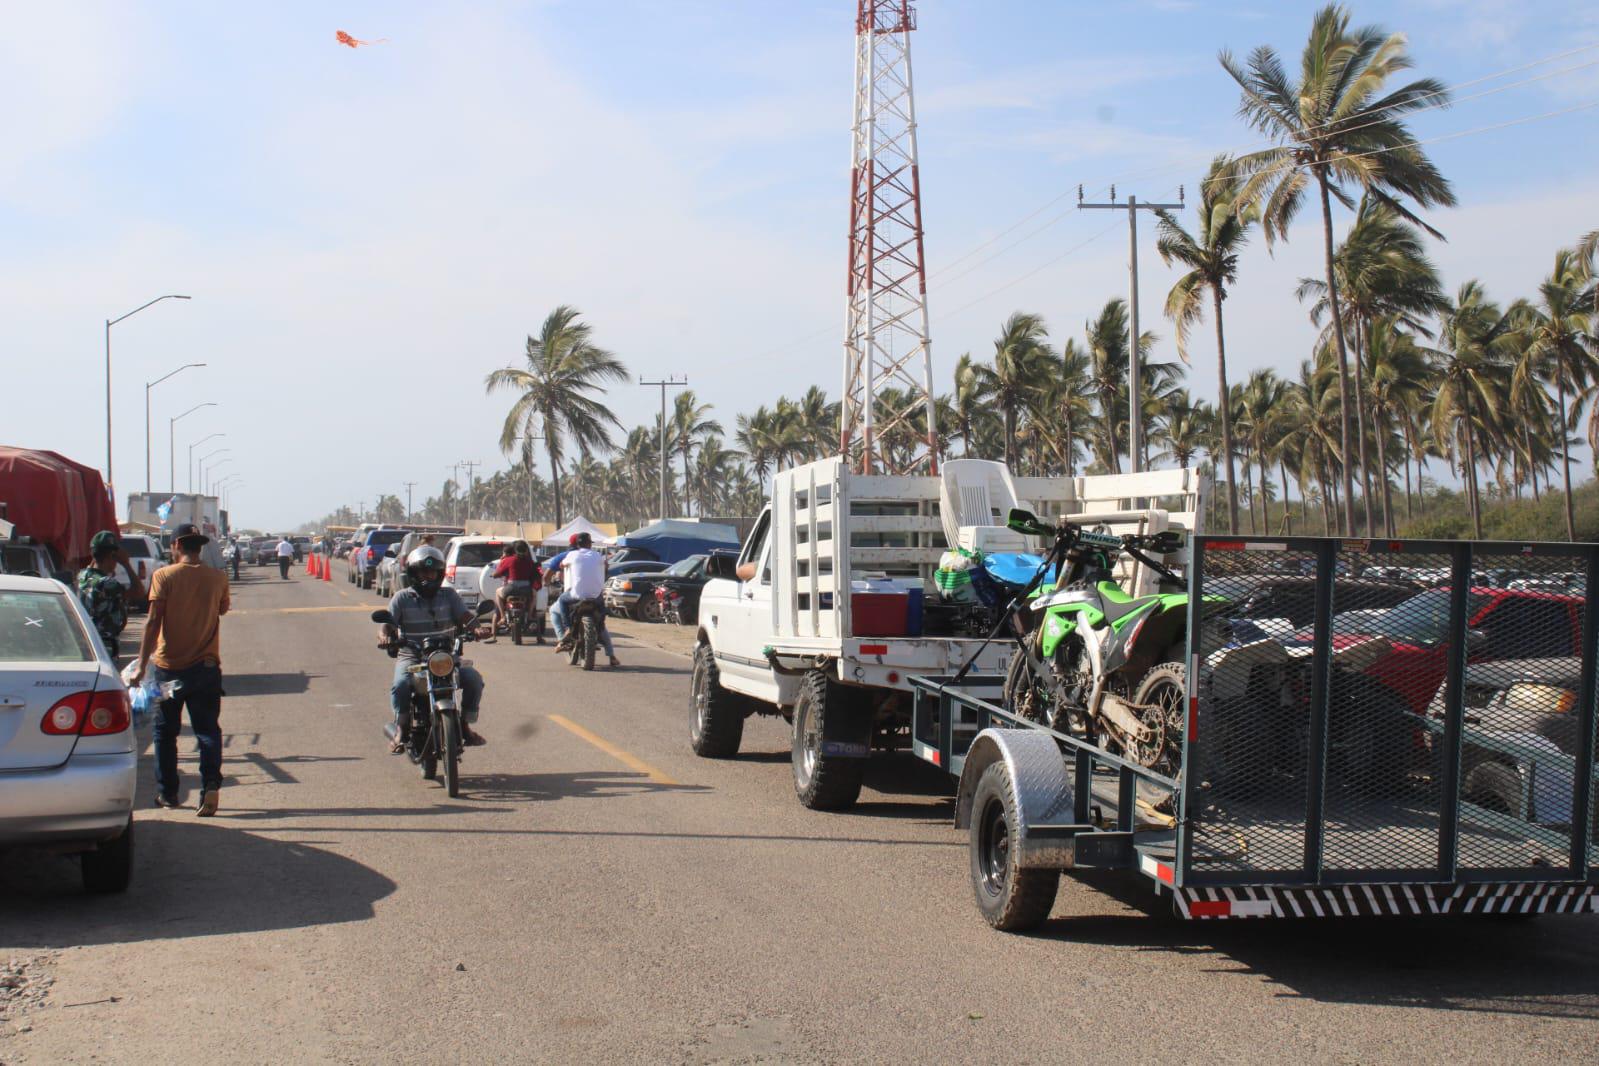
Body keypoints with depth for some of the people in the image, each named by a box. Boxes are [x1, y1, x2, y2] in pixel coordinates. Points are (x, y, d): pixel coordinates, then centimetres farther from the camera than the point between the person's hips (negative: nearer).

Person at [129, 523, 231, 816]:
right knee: (207, 731, 3)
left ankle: (167, 793, 19)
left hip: (169, 666, -1)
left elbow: (153, 622, -13)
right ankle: (211, 787, -15)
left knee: (166, 731, 13)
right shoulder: (217, 578, 0)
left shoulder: (164, 576, -8)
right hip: (206, 666, 1)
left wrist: (142, 665, -13)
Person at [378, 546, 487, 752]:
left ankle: (465, 724, -3)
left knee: (473, 679, -21)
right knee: (401, 685, -33)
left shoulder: (449, 595, 10)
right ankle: (401, 730, -15)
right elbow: (387, 625, -5)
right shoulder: (402, 598, 4)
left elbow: (465, 617, -3)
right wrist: (385, 636, -29)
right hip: (411, 657, -2)